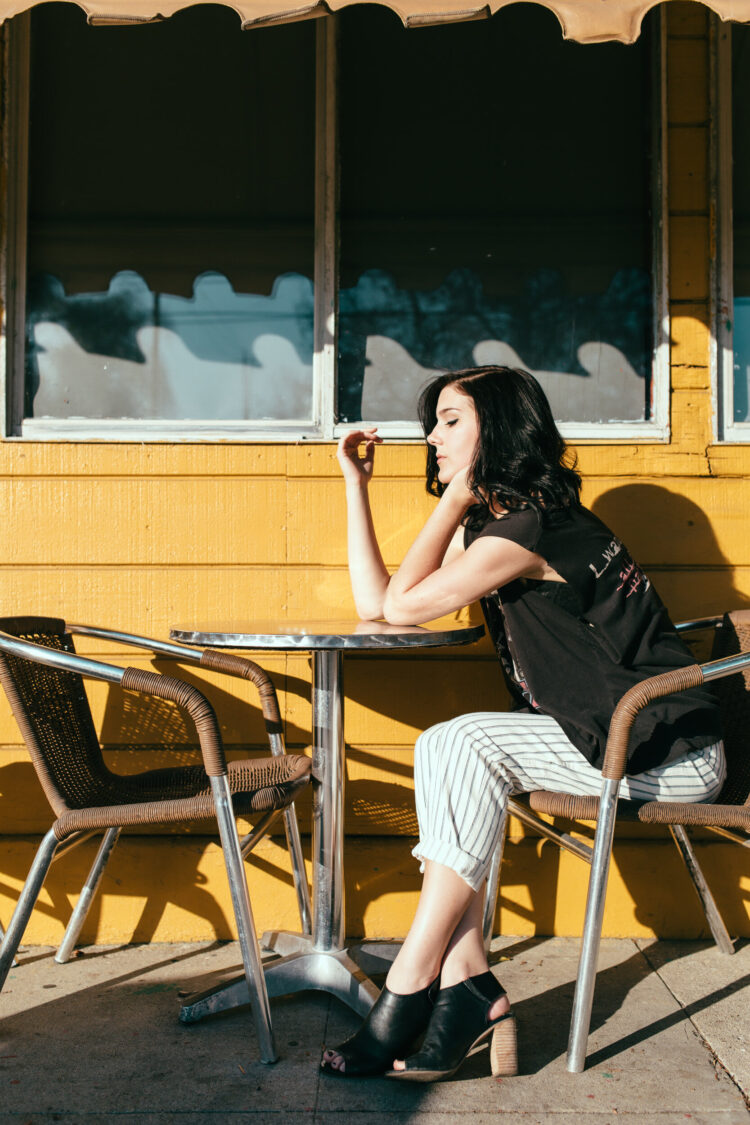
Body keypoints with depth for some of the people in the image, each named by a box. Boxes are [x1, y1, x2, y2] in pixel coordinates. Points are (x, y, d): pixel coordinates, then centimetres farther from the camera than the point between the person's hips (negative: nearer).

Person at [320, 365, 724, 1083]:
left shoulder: (527, 528, -19)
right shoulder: (491, 524, 10)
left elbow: (402, 606, -16)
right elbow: (374, 600, 5)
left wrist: (454, 498, -9)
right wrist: (356, 483, 9)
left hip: (669, 753, -9)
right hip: (605, 738, 9)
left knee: (462, 744, -23)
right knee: (441, 753, -13)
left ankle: (405, 997, -18)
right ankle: (466, 985, -18)